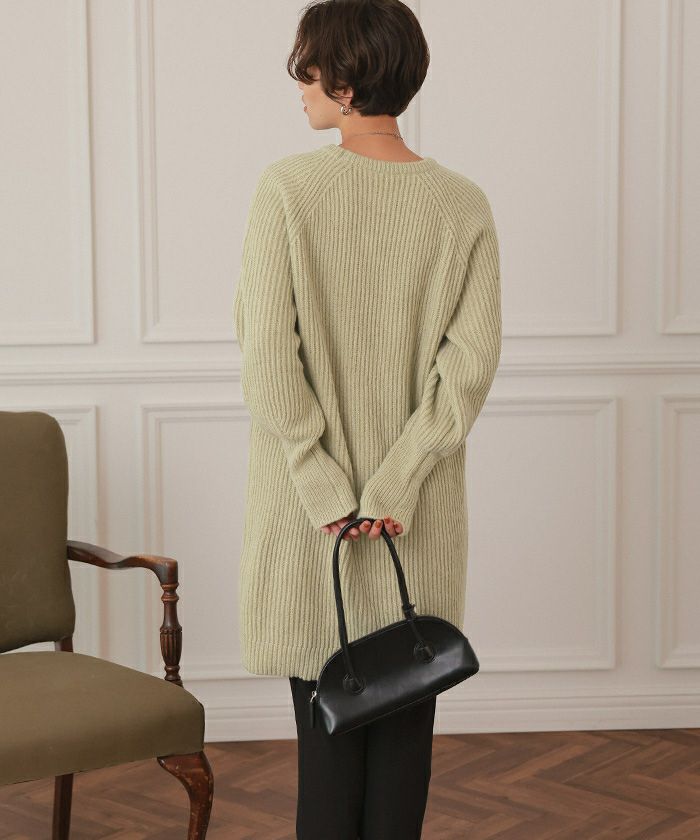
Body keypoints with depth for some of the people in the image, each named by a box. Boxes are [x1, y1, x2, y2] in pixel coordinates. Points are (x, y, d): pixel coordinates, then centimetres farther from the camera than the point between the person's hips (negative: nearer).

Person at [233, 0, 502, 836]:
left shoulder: (287, 188, -11)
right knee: (405, 715, 11)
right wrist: (397, 484, -9)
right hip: (421, 514, 2)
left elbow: (266, 354, -14)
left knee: (324, 716, 9)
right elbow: (472, 362, -9)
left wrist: (322, 484, -9)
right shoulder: (463, 205, -4)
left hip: (307, 504, -2)